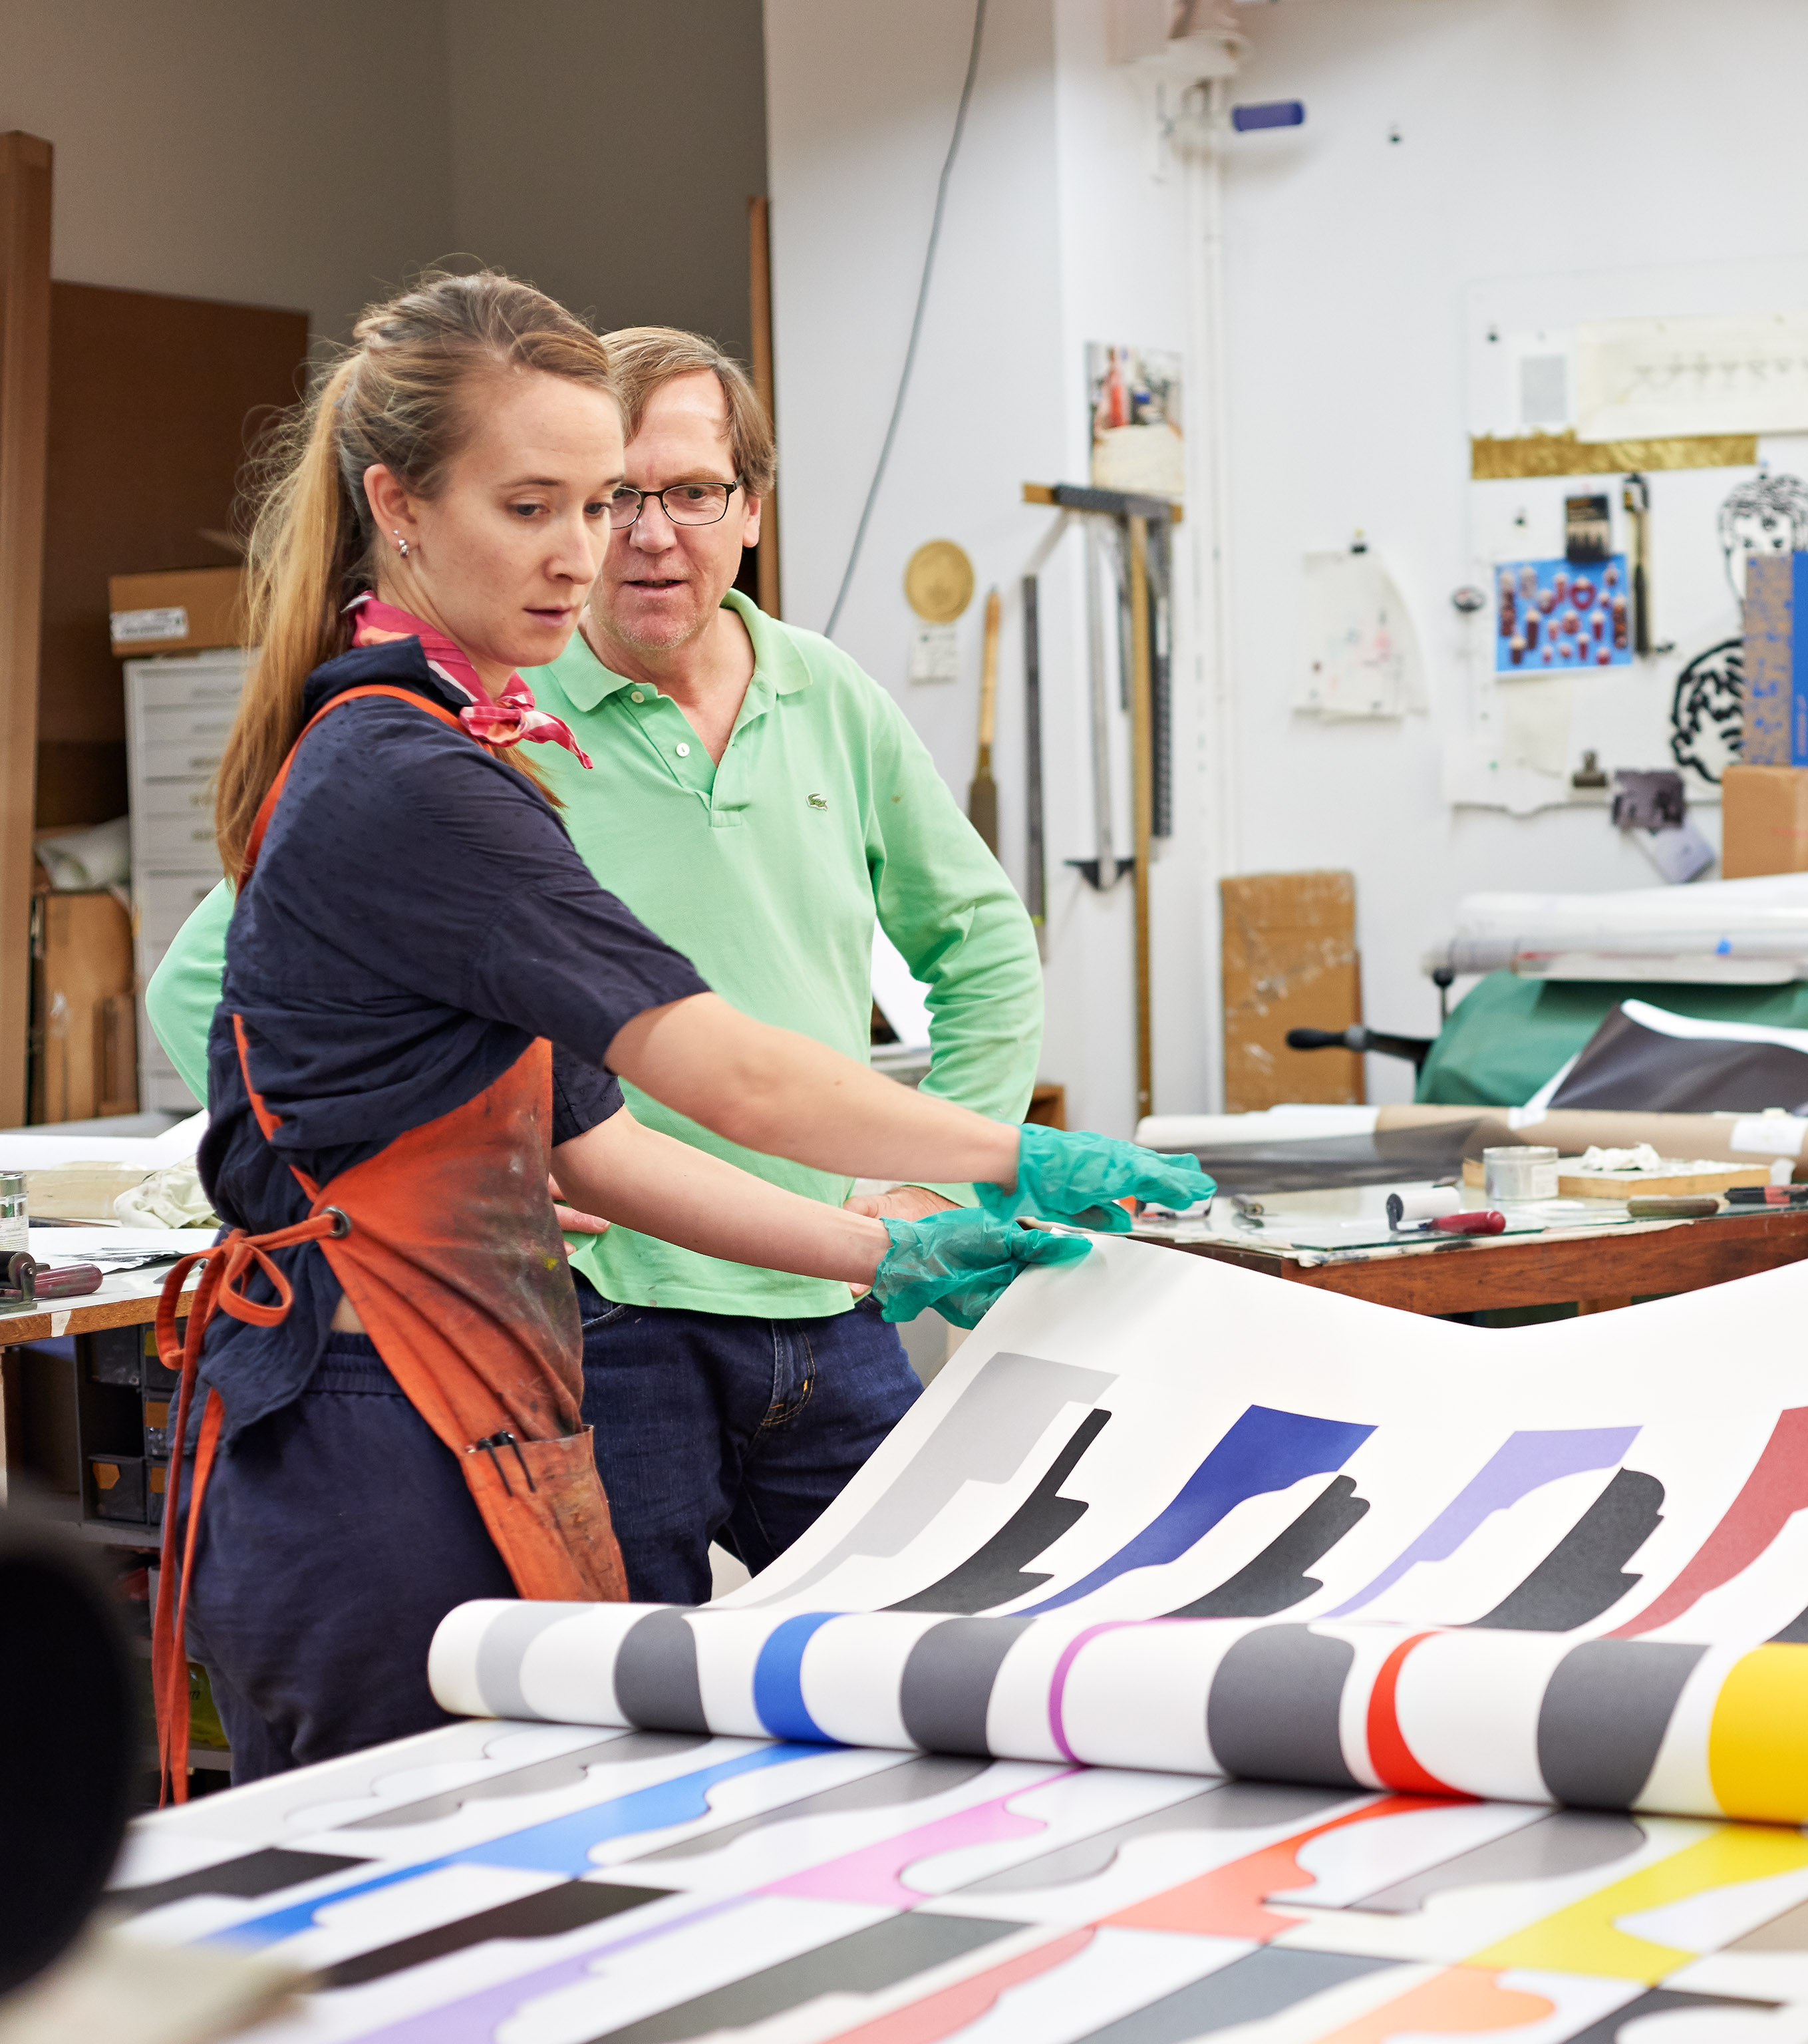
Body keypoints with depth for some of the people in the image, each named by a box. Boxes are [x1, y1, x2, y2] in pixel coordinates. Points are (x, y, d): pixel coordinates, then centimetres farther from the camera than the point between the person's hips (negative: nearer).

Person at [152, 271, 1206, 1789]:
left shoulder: (410, 755, 17)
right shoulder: (406, 784, -15)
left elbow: (586, 1141, 16)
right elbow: (735, 1079, -16)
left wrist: (888, 1258, 8)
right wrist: (1022, 1163, -4)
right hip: (382, 1465, -10)